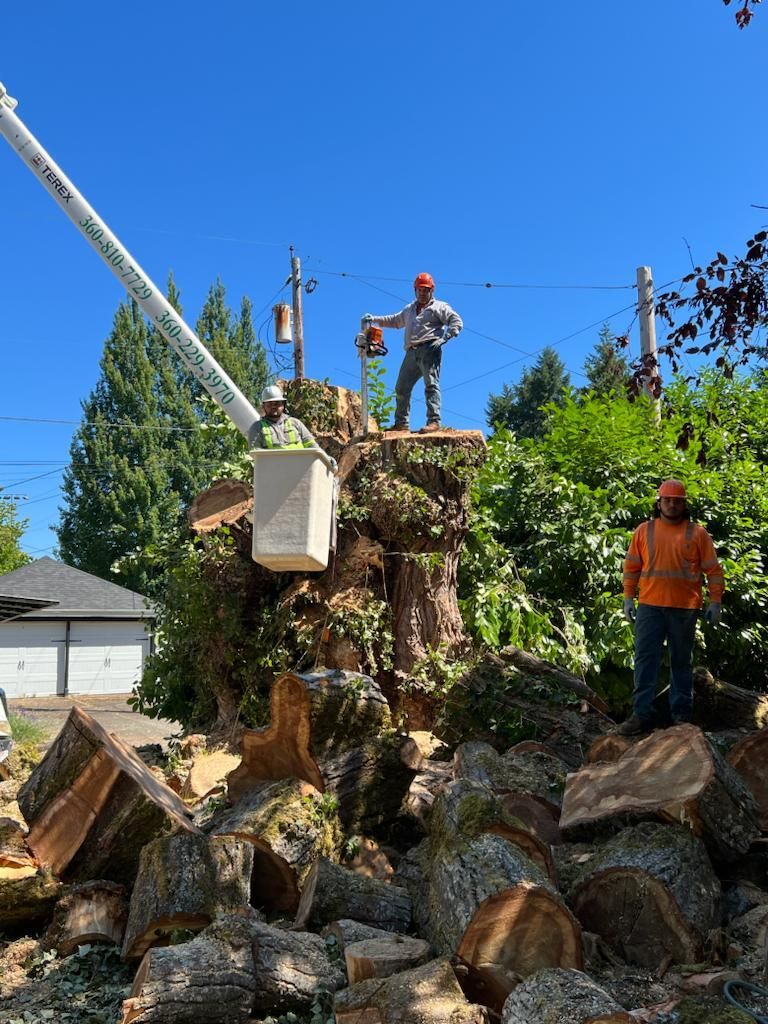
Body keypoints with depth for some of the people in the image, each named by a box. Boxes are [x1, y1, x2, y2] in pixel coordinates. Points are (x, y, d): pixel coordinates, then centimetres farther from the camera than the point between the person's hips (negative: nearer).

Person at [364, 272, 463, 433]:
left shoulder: (439, 307, 10)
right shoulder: (409, 309, 31)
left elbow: (457, 321, 0)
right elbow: (395, 320, 40)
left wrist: (445, 337, -14)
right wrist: (375, 319, 28)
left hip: (429, 349, -7)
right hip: (411, 352, 7)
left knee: (431, 384, -17)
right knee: (402, 387, 4)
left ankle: (434, 421, -25)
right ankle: (401, 423, 9)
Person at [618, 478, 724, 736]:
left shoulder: (697, 533, 2)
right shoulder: (644, 530, 6)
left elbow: (713, 570, 3)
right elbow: (631, 567, 8)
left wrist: (715, 602, -2)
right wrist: (628, 598, 3)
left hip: (684, 608, -1)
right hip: (650, 607, 1)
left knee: (682, 662, 8)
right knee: (645, 659, -2)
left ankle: (682, 714, 18)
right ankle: (642, 715, 1)